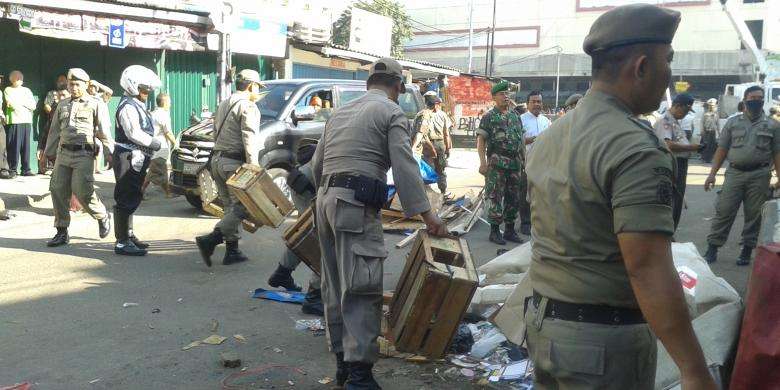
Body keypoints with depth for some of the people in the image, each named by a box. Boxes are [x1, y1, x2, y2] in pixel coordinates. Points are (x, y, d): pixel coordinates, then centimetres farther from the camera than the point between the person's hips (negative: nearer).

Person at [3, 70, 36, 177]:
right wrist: (26, 104, 4)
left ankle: (26, 169, 4)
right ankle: (12, 170, -2)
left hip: (26, 121, 3)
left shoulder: (27, 90, 19)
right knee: (14, 146, -6)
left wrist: (17, 103, -2)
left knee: (26, 146, 1)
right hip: (13, 121, -3)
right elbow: (11, 105, -7)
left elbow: (33, 106, 7)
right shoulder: (8, 90, 9)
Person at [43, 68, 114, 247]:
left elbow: (104, 132, 0)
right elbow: (54, 131, 23)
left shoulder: (95, 105, 4)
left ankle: (103, 217, 13)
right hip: (63, 154, 5)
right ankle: (62, 232, 11)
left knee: (82, 190, -14)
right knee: (58, 191, 1)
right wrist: (48, 153, 22)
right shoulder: (62, 105, 19)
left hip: (84, 154, -5)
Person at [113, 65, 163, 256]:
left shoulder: (136, 105, 20)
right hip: (129, 157, -11)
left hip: (136, 158, 11)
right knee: (126, 199, -8)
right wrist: (157, 144, -13)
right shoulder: (128, 106, -13)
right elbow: (134, 133, -23)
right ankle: (122, 242, -6)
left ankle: (128, 235, 29)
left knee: (132, 198, 18)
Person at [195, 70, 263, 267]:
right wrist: (254, 167, -21)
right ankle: (210, 240, -19)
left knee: (230, 206, 12)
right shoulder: (248, 107, -9)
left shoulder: (223, 105, 21)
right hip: (234, 162, -9)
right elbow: (249, 139, -18)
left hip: (217, 160, 9)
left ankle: (232, 251, 12)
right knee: (242, 206, -7)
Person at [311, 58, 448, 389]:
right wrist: (426, 214, -9)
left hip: (325, 199, 8)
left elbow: (317, 163, 22)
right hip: (357, 204, -8)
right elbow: (405, 167, -10)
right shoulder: (392, 112, 1)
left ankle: (343, 361, 20)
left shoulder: (341, 111, 21)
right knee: (361, 288, -9)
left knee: (335, 285, 12)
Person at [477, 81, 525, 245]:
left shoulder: (515, 116, 15)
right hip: (497, 162, -6)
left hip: (515, 162, 6)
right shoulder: (489, 117, -2)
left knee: (513, 197, 9)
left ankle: (510, 230, 18)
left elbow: (521, 140, 20)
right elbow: (480, 140, -7)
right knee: (495, 197, -4)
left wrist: (524, 159, 14)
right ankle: (494, 231, 3)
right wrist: (483, 162, -15)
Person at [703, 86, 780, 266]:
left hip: (759, 175, 0)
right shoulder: (733, 122, 8)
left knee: (753, 215, 4)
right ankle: (712, 249, 5)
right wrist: (712, 174, 0)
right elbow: (722, 150, 7)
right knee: (724, 211, -1)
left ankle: (747, 251, 14)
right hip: (734, 173, 0)